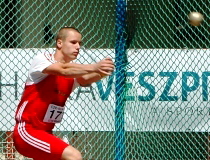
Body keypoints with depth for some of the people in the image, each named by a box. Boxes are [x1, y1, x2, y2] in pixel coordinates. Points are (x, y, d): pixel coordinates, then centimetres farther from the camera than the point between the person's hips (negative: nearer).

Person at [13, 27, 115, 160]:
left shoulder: (73, 70, 8)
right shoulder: (41, 60, -9)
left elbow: (85, 80, -16)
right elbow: (64, 70, -31)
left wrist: (101, 72, -37)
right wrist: (94, 67, -43)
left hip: (45, 133, 9)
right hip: (27, 130, -9)